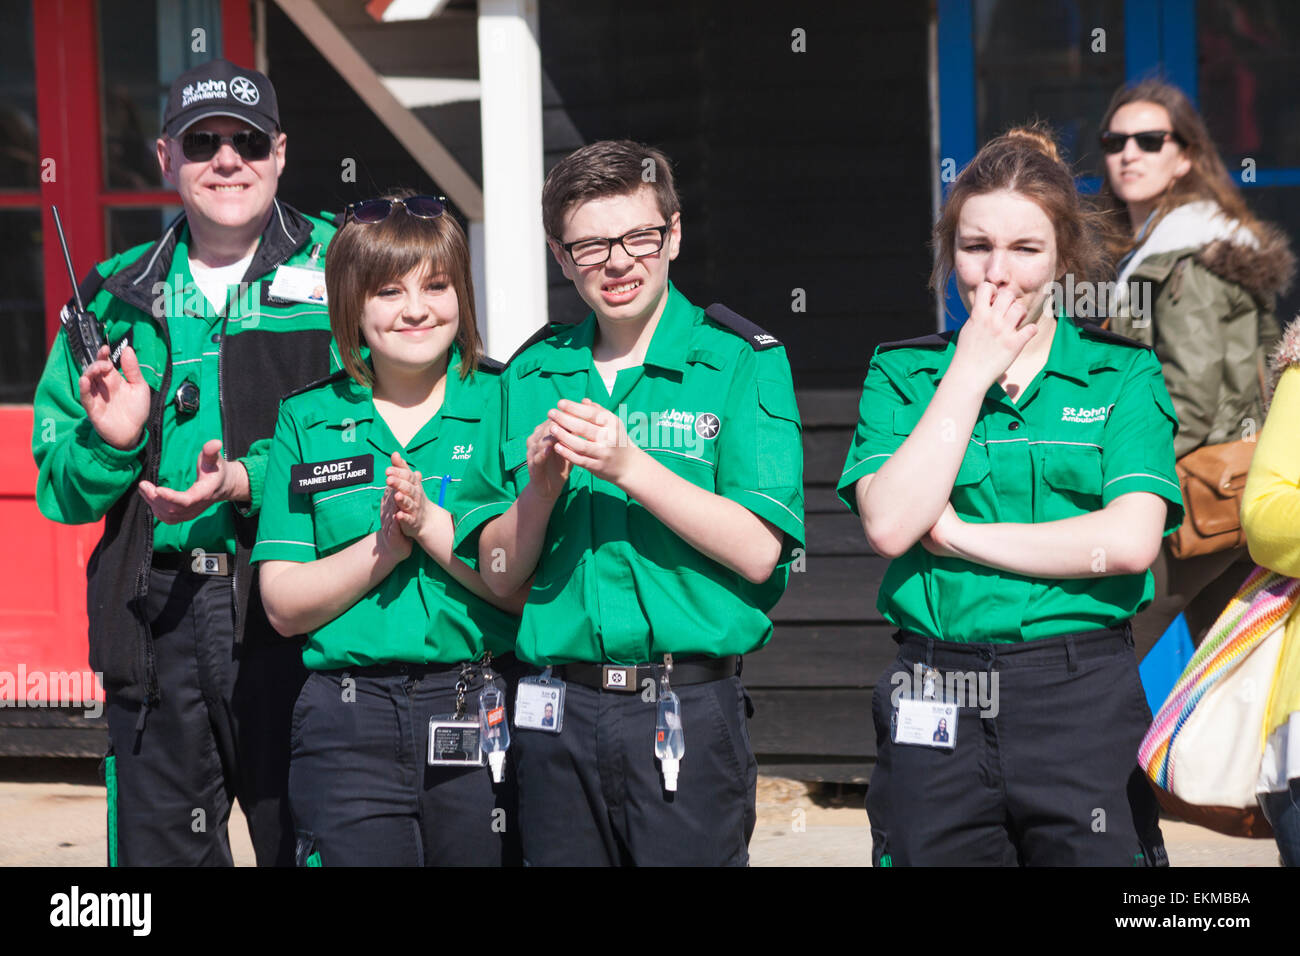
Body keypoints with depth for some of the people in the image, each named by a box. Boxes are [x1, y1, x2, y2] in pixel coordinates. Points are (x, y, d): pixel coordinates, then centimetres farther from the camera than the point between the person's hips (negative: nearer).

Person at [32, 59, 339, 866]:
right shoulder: (118, 296, 15)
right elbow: (59, 490, 16)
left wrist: (250, 481, -20)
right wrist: (107, 442, -6)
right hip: (155, 616, 4)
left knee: (305, 841, -4)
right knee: (156, 845, 8)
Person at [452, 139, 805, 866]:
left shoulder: (741, 363, -1)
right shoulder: (532, 377, 11)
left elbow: (757, 553, -11)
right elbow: (500, 575, 10)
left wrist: (628, 466, -17)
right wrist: (540, 486, -9)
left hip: (689, 715, -3)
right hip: (559, 719, 3)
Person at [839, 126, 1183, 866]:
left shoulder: (1122, 374, 5)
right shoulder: (903, 373, 8)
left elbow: (1131, 540, -10)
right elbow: (889, 525, -8)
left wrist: (956, 533, -8)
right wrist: (972, 372, -5)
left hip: (1083, 700, -1)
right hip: (933, 710, 1)